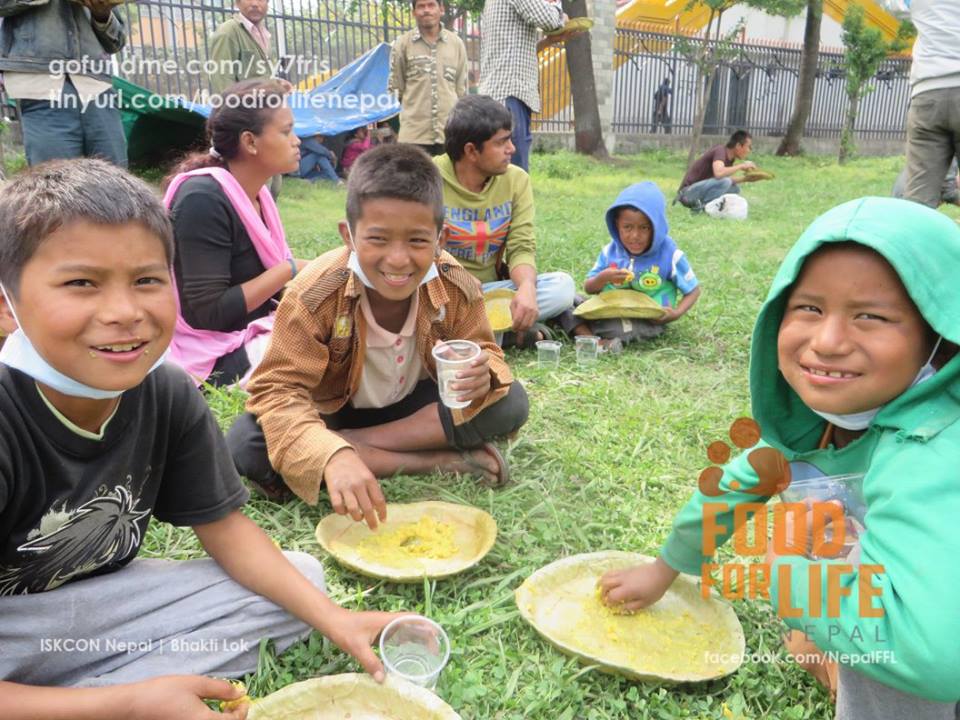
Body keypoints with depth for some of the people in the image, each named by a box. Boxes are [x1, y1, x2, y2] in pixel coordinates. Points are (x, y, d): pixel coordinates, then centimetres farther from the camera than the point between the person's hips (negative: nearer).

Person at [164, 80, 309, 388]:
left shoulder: (255, 192, 6)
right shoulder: (203, 199, -20)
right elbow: (206, 312, -23)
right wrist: (290, 270, -18)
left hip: (258, 331, 8)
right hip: (217, 356, -8)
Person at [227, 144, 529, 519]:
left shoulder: (457, 288, -21)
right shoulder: (314, 294, -29)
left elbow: (484, 354, -9)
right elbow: (280, 390, -30)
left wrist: (483, 378, -37)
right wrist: (333, 456, -50)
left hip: (413, 405, 2)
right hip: (334, 411, -1)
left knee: (510, 402, -21)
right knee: (245, 445, -32)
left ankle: (363, 444, -21)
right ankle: (437, 460, -29)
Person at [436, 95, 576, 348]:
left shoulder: (516, 180, 0)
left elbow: (522, 247, -4)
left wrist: (526, 287, -28)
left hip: (492, 287, 3)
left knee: (562, 286, -20)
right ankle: (513, 331, -23)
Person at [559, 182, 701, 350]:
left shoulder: (669, 255, -9)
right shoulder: (610, 251, -1)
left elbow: (693, 290, 0)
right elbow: (588, 288, 5)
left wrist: (676, 313, -19)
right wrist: (603, 278, -19)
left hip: (648, 319, -4)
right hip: (610, 311, 4)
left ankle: (580, 330, -26)